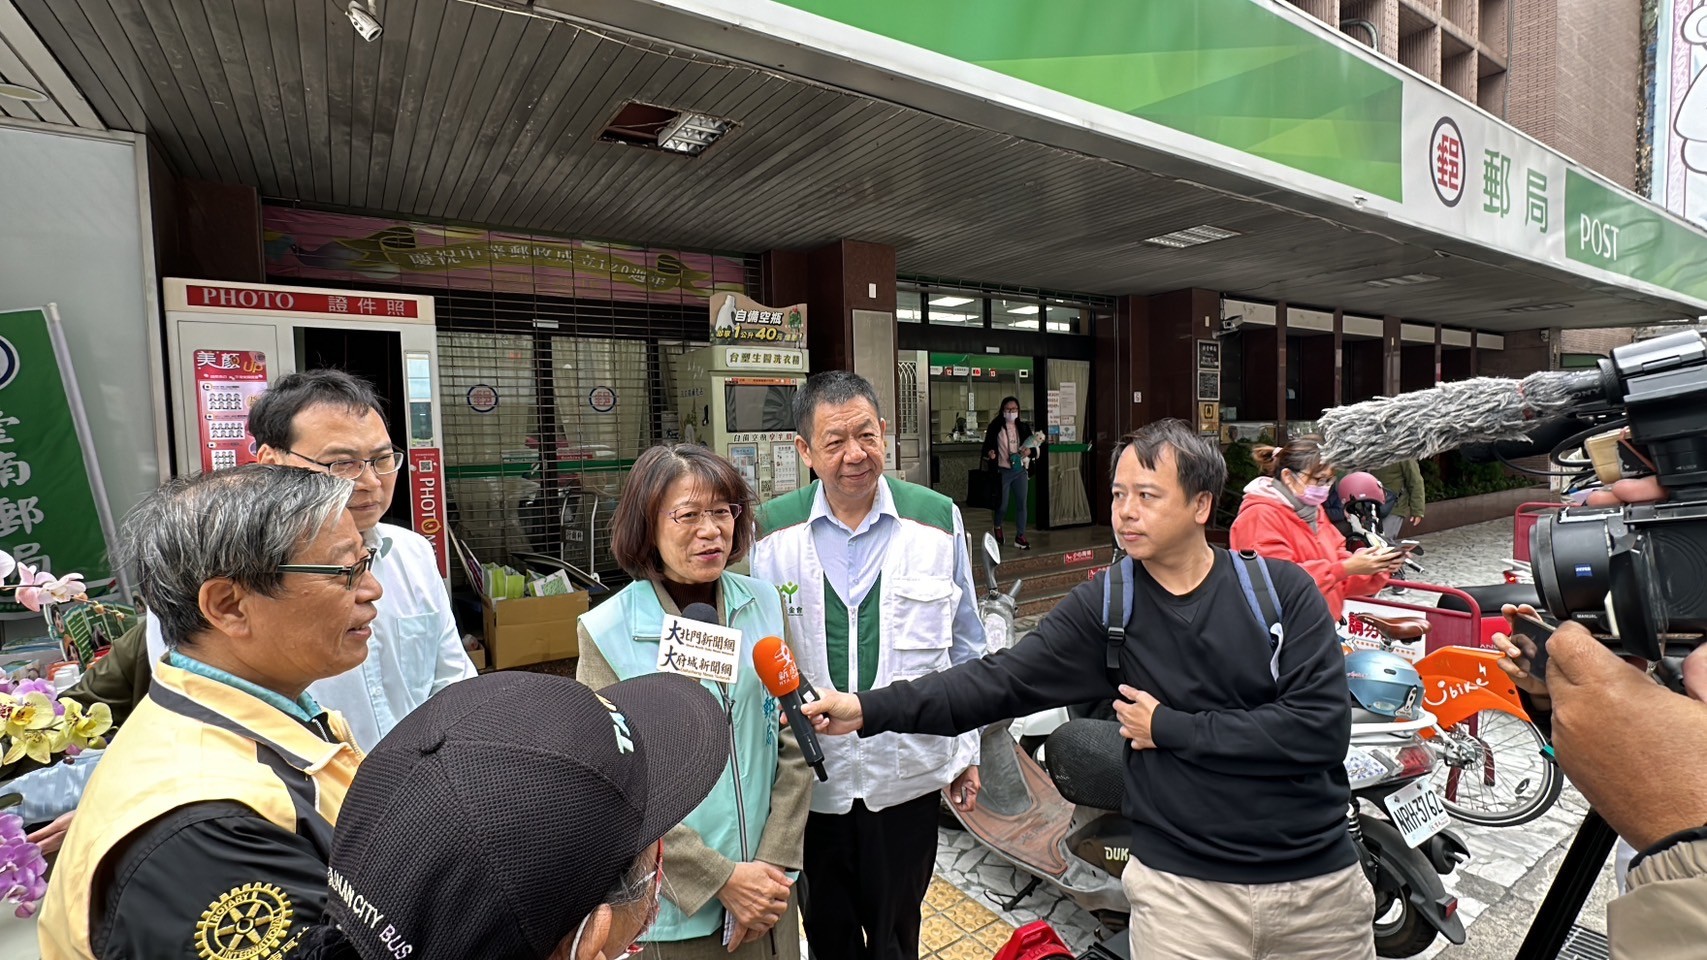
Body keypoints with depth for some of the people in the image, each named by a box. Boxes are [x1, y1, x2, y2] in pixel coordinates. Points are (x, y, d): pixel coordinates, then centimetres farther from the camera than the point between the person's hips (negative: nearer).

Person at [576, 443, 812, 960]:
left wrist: (773, 865, -7)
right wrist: (721, 879, -14)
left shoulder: (765, 605, -5)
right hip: (670, 906, -3)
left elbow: (793, 747, -1)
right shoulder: (607, 631, -14)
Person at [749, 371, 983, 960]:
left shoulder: (938, 519, -7)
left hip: (907, 775, 0)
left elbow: (965, 651, 2)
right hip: (809, 778, 1)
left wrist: (967, 752, 6)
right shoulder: (771, 532, -8)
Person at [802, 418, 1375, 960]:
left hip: (1320, 882, 1)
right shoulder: (1102, 606, -8)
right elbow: (1003, 679, -15)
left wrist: (1172, 727, -17)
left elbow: (1322, 725, -17)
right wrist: (870, 709, -26)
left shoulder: (1282, 590, -9)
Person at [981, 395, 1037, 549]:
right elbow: (986, 446, -2)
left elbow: (1034, 446, 11)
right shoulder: (995, 427, -5)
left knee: (1022, 503, 3)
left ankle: (1020, 536, 13)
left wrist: (1029, 451, -11)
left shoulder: (1024, 427, 6)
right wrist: (989, 453, -24)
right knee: (1002, 505, 3)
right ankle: (997, 527, 35)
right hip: (1003, 471, -3)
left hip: (1020, 470, 3)